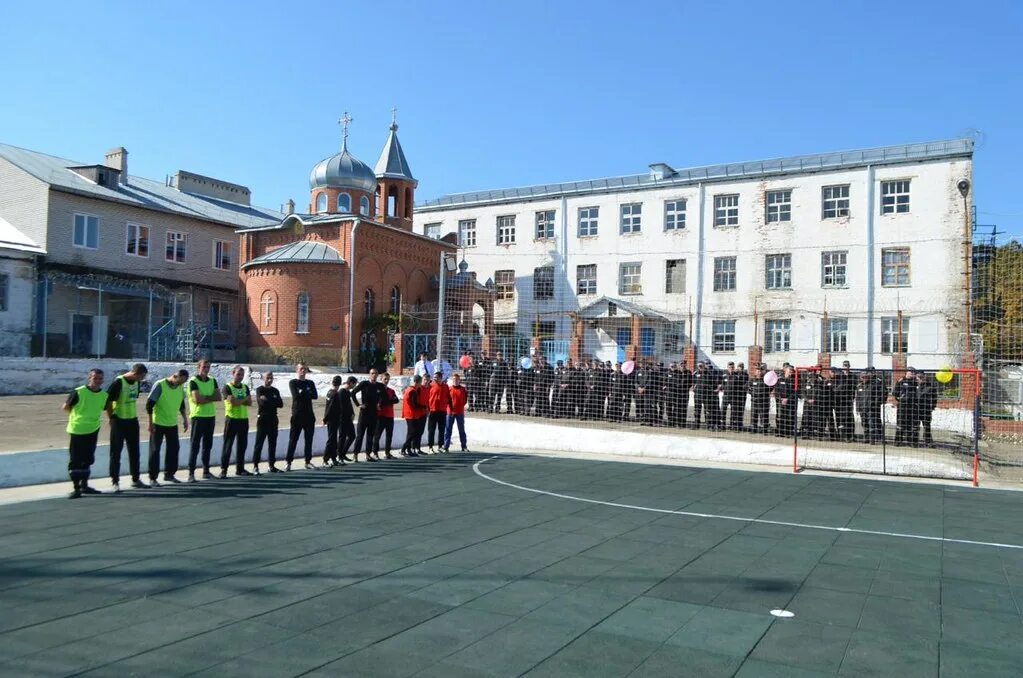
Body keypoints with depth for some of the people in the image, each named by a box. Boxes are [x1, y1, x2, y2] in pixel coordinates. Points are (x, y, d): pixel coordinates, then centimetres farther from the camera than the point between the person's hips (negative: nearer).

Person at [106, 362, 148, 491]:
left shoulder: (136, 383, 5)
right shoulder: (118, 383, -18)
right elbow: (108, 401, -15)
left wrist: (133, 415, 14)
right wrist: (112, 419, -8)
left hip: (132, 421, 7)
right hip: (119, 422, -7)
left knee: (134, 452, 13)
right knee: (116, 452, 1)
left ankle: (136, 479, 23)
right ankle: (115, 482, 7)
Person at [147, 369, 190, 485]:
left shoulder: (180, 387, 2)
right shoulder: (159, 385, -16)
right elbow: (149, 404, -15)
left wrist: (185, 419, 15)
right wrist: (151, 423, -16)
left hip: (172, 424, 6)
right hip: (158, 424, -6)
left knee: (174, 448, 10)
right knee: (155, 450, -1)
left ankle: (169, 474, 23)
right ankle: (152, 478, 6)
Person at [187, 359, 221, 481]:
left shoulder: (213, 381, 12)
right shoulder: (193, 381, -7)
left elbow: (218, 397, 1)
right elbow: (197, 399, -18)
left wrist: (204, 398, -11)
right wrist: (211, 397, -6)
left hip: (211, 416, 6)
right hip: (198, 416, -6)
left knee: (207, 445, 11)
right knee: (195, 445, -4)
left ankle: (206, 471, 18)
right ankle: (191, 472, -2)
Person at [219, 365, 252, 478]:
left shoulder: (245, 387, 13)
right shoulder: (227, 387, -5)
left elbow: (250, 403, 2)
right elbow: (233, 402, -19)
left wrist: (238, 401, -11)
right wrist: (245, 399, -5)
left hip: (244, 419, 6)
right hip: (231, 419, -6)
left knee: (242, 445, 9)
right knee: (227, 445, -3)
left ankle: (240, 468, 19)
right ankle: (223, 470, 0)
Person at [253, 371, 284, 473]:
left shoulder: (275, 391, 13)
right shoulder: (260, 390, -2)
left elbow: (280, 404, 0)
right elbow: (262, 402, -19)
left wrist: (268, 400, -9)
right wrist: (273, 401, -14)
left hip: (273, 420, 5)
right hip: (263, 419, -5)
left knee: (272, 443, 8)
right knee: (259, 443, -4)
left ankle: (272, 465, 14)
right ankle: (255, 466, -2)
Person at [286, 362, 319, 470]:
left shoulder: (310, 383, 14)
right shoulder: (293, 383, 3)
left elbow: (315, 396, -2)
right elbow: (296, 396, -14)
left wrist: (302, 393, -9)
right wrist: (307, 394, -5)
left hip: (309, 415, 4)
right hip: (297, 415, -4)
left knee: (309, 440, 7)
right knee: (293, 439, -3)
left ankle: (308, 461, 14)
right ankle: (288, 462, 1)